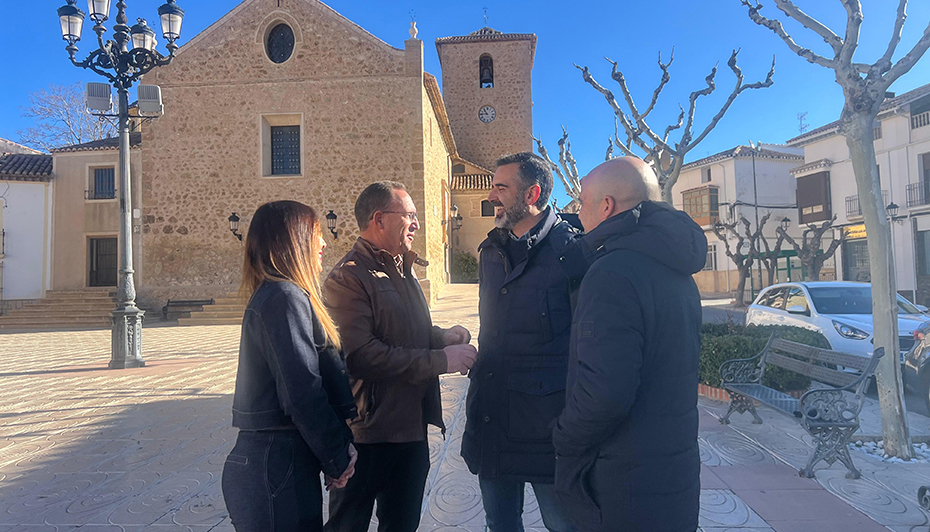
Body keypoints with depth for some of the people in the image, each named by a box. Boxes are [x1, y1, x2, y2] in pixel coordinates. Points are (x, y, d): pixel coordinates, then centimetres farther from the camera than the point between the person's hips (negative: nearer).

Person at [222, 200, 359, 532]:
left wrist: (339, 449, 7)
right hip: (278, 468, -9)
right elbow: (303, 394, -22)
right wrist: (337, 459, -10)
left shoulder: (271, 295, 15)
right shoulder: (286, 297, -17)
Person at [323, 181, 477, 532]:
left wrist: (440, 336, 2)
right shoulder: (349, 277, -18)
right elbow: (363, 355, -27)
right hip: (368, 432, -8)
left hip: (411, 424, 9)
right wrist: (441, 360, -22)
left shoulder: (402, 268, 14)